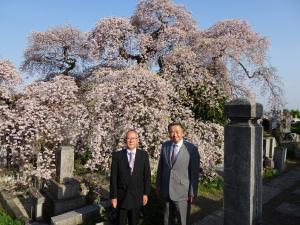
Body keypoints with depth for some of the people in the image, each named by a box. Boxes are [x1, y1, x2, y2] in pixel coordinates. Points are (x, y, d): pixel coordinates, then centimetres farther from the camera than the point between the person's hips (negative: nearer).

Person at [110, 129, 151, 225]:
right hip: (122, 196, -1)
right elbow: (113, 177, -6)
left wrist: (146, 193, -1)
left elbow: (147, 175, 0)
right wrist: (113, 196, -7)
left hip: (137, 196, 1)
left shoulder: (144, 155, -4)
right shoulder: (117, 155, -8)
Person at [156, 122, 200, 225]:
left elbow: (195, 173, -10)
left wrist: (192, 192, -8)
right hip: (166, 191, 4)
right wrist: (158, 184, 9)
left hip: (182, 192, -4)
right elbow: (160, 166, 6)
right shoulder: (165, 146, -1)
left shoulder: (191, 149, -14)